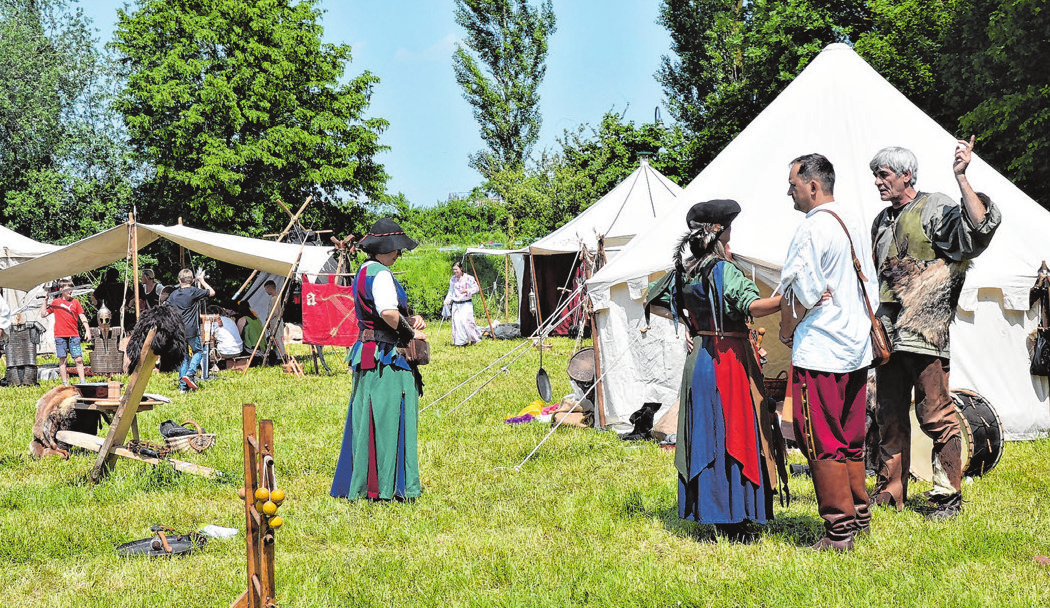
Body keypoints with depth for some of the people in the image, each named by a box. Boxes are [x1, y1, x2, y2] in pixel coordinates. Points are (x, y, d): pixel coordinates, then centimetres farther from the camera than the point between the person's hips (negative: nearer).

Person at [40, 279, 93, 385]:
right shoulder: (55, 302, 6)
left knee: (78, 359, -4)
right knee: (63, 360, 2)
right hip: (60, 336, -1)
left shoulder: (75, 302, 10)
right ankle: (65, 383, 6)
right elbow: (43, 314, 5)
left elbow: (82, 316, 11)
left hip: (74, 335, 1)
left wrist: (87, 330, 3)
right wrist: (45, 301, -2)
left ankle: (82, 382, -1)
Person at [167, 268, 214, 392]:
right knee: (198, 351, 15)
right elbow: (212, 293, 5)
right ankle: (190, 374, -7)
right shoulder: (194, 292, -6)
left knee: (183, 356, 11)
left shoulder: (173, 295, 8)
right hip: (191, 330, -4)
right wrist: (202, 280, 16)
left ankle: (183, 386, 9)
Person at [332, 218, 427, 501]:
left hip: (368, 353, 10)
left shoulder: (365, 271, 18)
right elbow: (388, 312, -30)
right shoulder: (380, 273, -15)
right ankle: (386, 487, -1)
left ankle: (357, 485, 18)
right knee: (387, 420, -5)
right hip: (386, 358, -10)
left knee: (366, 421, 13)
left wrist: (409, 319, 11)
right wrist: (411, 333, -15)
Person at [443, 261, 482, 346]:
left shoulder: (468, 278, -4)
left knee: (466, 321, -16)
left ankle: (474, 338, 3)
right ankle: (462, 341, 4)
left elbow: (476, 288, -3)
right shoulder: (452, 279, 11)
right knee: (457, 322, -4)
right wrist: (447, 301, 9)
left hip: (466, 303, -5)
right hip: (456, 304, 5)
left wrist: (467, 290, -18)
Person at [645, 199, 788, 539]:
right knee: (736, 434, -3)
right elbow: (753, 306, -29)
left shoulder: (683, 273, 7)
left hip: (699, 356, 7)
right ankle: (734, 523, -1)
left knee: (705, 434, 11)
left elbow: (652, 303, 19)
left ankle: (711, 512, 16)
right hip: (729, 359, -7)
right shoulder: (725, 271, -14)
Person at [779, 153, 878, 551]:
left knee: (822, 443, -3)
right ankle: (859, 515, 23)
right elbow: (868, 285, 18)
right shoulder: (853, 224, 12)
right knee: (850, 437, 16)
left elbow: (798, 292, -16)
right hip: (856, 346, 9)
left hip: (819, 351, -9)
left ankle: (839, 530, -1)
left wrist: (786, 330, -1)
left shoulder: (812, 228, -15)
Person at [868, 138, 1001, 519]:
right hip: (888, 332, 7)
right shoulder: (882, 221, 18)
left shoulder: (935, 208, -4)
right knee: (889, 416, 10)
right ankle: (890, 493, 18)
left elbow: (980, 229, -23)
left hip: (924, 331, -7)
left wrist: (961, 177, -26)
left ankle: (948, 496, 3)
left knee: (935, 415, -5)